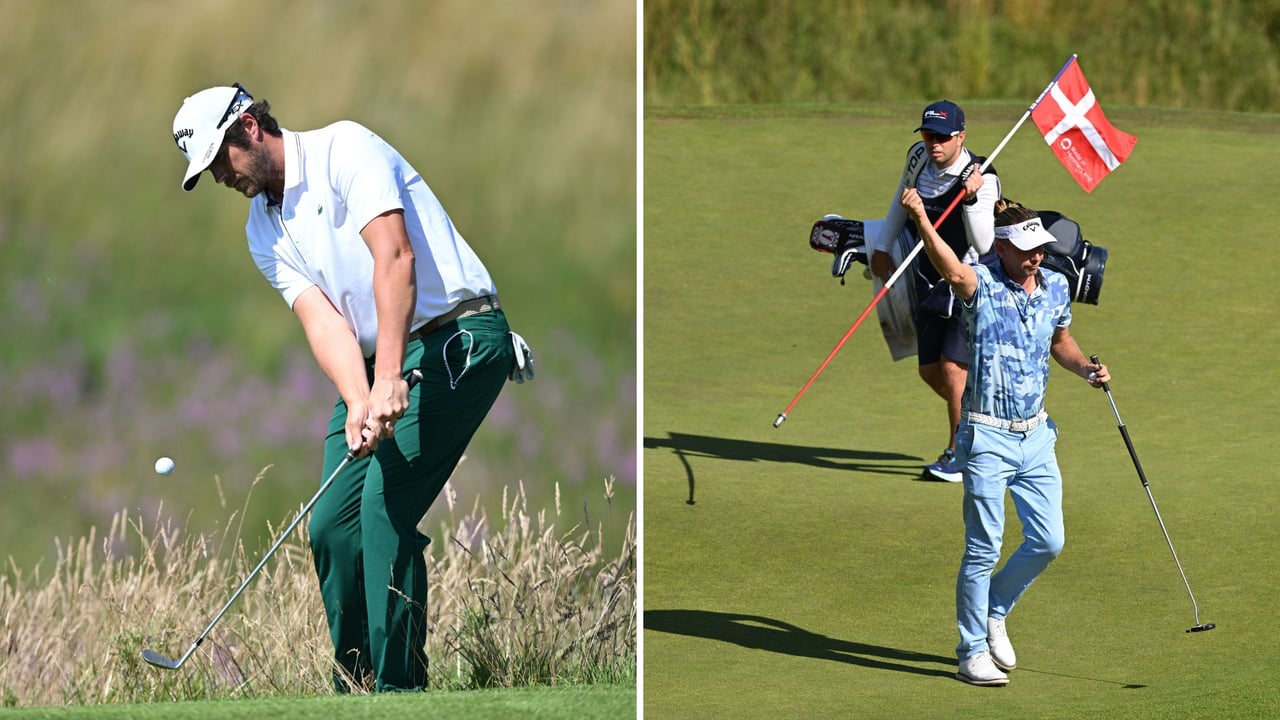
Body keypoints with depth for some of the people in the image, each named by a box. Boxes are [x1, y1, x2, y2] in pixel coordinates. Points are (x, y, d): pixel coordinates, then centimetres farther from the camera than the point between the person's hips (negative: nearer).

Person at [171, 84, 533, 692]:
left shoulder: (344, 149, -10)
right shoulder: (264, 230, 13)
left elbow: (395, 257, -22)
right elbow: (321, 319, -1)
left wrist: (389, 380, -31)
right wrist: (358, 404, -20)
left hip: (459, 339, -8)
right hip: (374, 367, 8)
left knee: (385, 510, -18)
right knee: (331, 526, 0)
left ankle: (398, 691, -15)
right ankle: (353, 693, 9)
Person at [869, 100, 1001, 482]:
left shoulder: (983, 179, -23)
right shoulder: (918, 157, -4)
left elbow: (984, 245, -32)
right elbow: (902, 202, 17)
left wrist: (972, 199, -43)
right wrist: (881, 247, 17)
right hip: (930, 284, 7)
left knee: (952, 367, -14)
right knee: (930, 371, 9)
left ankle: (958, 454, 0)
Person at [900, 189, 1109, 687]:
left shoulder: (1055, 287, 6)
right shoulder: (983, 286, -12)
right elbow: (955, 274, -37)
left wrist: (1087, 370, 7)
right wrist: (921, 220, -52)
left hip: (1036, 436, 6)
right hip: (988, 437, -6)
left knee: (1047, 542, 8)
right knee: (983, 548, -3)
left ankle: (994, 613, 31)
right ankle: (973, 653, 9)